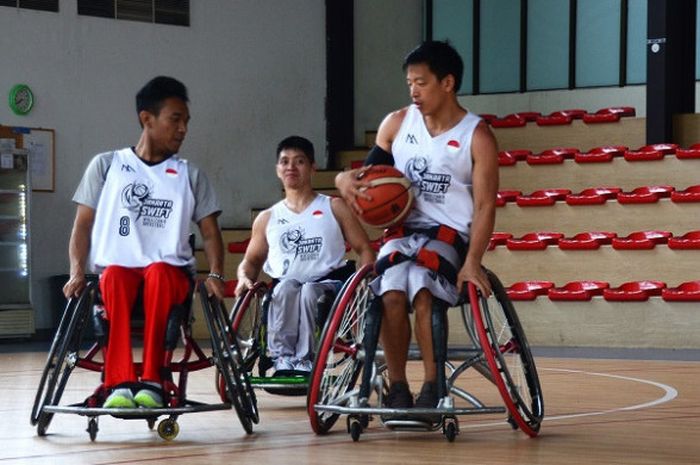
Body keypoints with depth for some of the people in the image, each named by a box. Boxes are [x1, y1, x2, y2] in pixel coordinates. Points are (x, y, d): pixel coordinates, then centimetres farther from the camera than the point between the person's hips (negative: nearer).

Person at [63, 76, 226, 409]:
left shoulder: (190, 176, 14)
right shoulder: (106, 165, 11)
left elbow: (210, 232, 11)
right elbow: (83, 224, 8)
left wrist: (215, 274, -8)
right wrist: (77, 272, -8)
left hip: (171, 272, 1)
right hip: (118, 268, -1)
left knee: (158, 272, -36)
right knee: (114, 276, -37)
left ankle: (152, 381, -37)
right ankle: (120, 383, -44)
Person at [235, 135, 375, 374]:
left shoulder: (334, 208, 12)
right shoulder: (267, 219, 20)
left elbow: (364, 249, 9)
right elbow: (251, 260, 22)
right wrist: (245, 278, -2)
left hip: (329, 286, -1)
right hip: (283, 293, 2)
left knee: (309, 291, -36)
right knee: (287, 286, -34)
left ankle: (304, 361, -35)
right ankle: (282, 359, -38)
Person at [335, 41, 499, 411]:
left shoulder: (477, 137, -5)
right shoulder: (397, 124, 6)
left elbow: (485, 206, -8)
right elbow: (372, 170, 16)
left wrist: (472, 262, -21)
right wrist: (349, 179, -10)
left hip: (449, 234, -3)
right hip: (402, 229, 3)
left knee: (422, 289, -32)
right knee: (391, 294, -27)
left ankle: (432, 387, -21)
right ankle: (397, 388, -16)